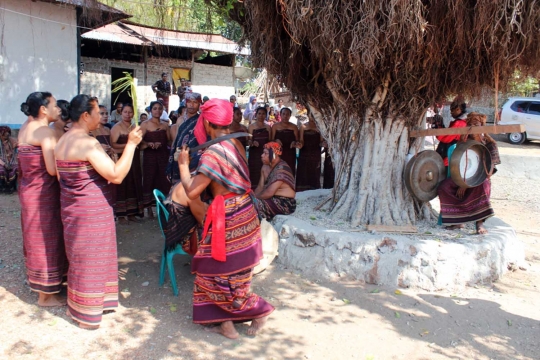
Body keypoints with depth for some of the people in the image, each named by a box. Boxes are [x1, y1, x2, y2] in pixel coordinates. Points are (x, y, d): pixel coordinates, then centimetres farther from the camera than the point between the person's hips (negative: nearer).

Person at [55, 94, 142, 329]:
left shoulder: (62, 142, 6)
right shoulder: (88, 143, -22)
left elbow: (61, 175, 13)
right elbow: (117, 175, -27)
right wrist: (131, 144, -21)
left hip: (72, 209, 9)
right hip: (92, 212, -9)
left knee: (80, 257, 22)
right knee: (91, 260, 4)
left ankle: (77, 305, 37)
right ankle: (87, 314, 18)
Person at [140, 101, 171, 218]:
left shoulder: (165, 125, 15)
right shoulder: (145, 124, 2)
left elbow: (169, 141, 12)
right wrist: (149, 144, -24)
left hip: (163, 156, 3)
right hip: (149, 156, -3)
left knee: (163, 180, -1)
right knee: (149, 180, -1)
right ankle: (149, 209, 6)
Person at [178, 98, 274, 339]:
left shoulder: (213, 152, -20)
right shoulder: (236, 144, 4)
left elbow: (191, 192, -20)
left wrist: (183, 164, -6)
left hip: (227, 218, -8)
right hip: (244, 211, 8)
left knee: (221, 272, 8)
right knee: (230, 270, 18)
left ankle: (259, 309, 13)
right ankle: (225, 322, 27)